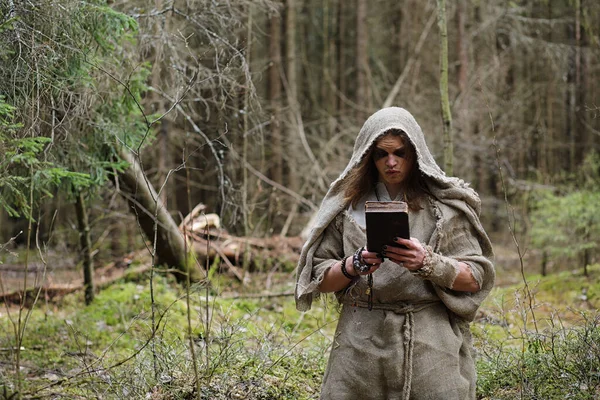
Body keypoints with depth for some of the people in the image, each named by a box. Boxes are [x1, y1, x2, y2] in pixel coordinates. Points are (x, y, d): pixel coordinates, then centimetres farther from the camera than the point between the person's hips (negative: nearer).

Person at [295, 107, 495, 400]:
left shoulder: (444, 204, 3)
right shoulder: (347, 204, 7)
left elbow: (475, 278, -1)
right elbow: (319, 279, 8)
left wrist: (428, 263, -18)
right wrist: (353, 266, -12)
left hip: (431, 345, -1)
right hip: (362, 343, 1)